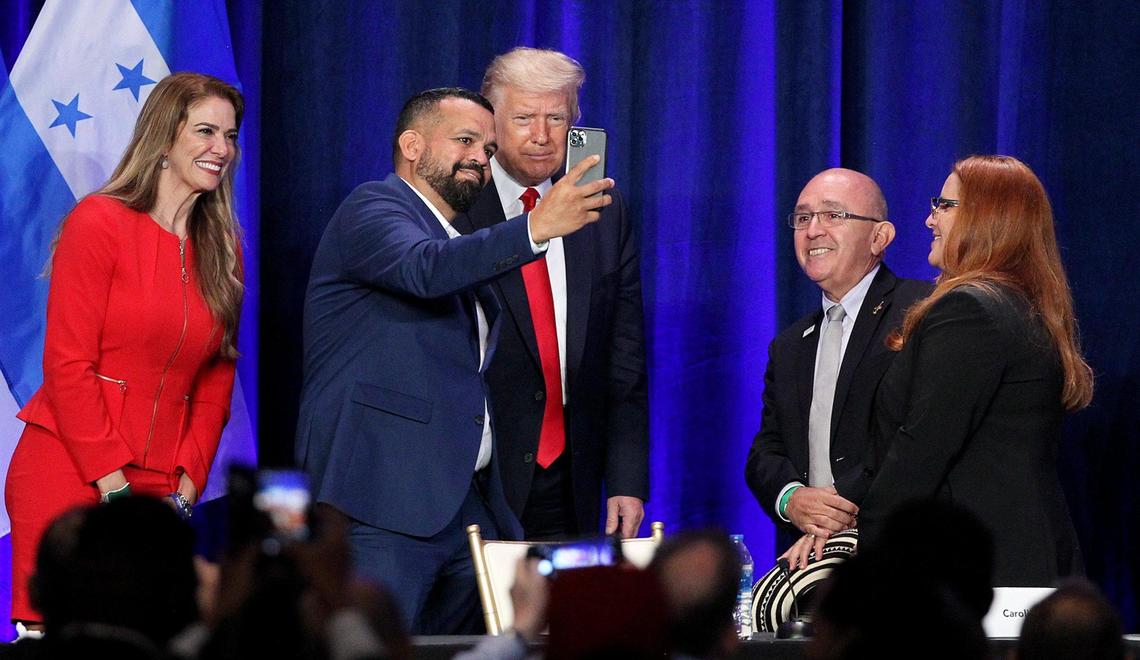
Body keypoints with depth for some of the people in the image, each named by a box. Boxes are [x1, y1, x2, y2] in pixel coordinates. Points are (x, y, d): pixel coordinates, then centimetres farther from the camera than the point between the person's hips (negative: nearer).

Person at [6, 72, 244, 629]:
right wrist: (113, 486, -12)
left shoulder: (222, 249, 13)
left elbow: (215, 381, 13)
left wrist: (187, 485, 1)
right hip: (70, 473, -5)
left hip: (158, 487, 5)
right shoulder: (101, 222, -5)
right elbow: (67, 364, -9)